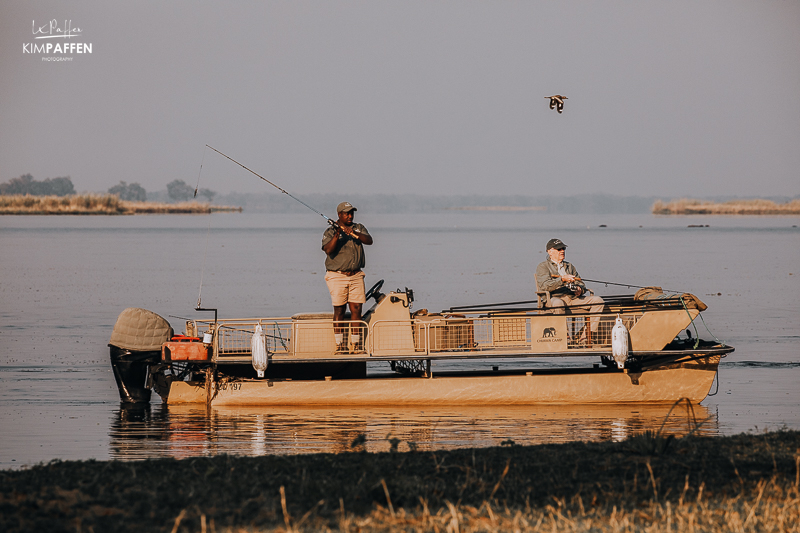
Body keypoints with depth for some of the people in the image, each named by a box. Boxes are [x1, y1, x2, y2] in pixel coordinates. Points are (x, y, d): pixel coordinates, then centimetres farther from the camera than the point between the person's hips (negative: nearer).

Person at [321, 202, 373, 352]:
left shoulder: (359, 228, 11)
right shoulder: (330, 232, 0)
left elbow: (369, 240, -6)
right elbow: (328, 250, -15)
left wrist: (354, 233, -21)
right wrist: (337, 235, -26)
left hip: (356, 276, 3)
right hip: (337, 276, -3)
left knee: (356, 309, 0)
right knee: (339, 311, -4)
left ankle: (355, 343, 5)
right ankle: (339, 344, 1)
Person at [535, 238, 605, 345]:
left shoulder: (569, 266, 26)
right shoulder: (543, 267, 6)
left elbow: (580, 284, 21)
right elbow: (544, 285, -13)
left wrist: (580, 289, -5)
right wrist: (562, 279, -26)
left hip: (573, 298, 6)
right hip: (555, 297, -6)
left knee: (598, 301, -15)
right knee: (557, 304, -42)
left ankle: (587, 333, -22)